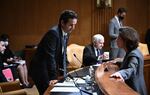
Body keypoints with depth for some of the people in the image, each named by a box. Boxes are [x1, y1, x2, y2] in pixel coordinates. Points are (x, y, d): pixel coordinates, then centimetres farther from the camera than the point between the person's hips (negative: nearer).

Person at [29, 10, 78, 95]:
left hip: (49, 70, 8)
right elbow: (50, 56, -25)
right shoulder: (53, 33, -23)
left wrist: (63, 73, 5)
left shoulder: (66, 33, 4)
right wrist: (53, 77, -23)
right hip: (40, 71, -8)